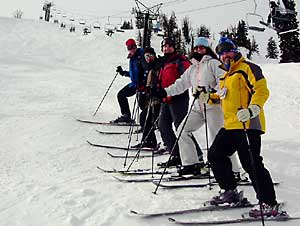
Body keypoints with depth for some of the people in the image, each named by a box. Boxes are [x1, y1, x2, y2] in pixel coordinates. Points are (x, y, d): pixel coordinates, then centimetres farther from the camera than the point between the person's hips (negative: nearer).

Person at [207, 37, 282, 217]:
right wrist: (208, 97, 20)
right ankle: (230, 192, 24)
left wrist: (252, 109, -29)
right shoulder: (225, 76, 23)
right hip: (230, 125, 10)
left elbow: (262, 90, -14)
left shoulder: (247, 68, -3)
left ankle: (269, 204, -5)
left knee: (251, 164, -13)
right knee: (215, 155, 12)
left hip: (248, 124, -9)